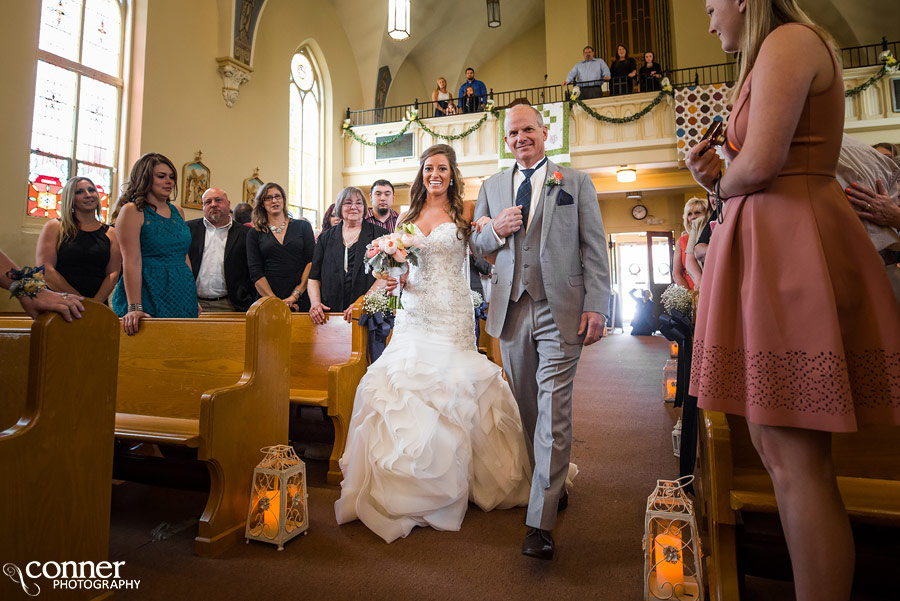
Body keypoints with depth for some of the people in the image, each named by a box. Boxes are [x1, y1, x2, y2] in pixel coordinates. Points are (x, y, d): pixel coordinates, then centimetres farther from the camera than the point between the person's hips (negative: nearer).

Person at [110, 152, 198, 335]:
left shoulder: (177, 211, 13)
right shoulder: (132, 211, -5)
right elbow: (132, 261, -13)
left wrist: (194, 299, 12)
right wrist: (134, 308, -20)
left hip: (181, 296, 6)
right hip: (148, 296, -6)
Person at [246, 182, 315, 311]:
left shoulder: (303, 227, 8)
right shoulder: (254, 234, 9)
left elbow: (311, 262, 0)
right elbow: (255, 273, 0)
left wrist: (296, 295, -10)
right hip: (267, 300, 0)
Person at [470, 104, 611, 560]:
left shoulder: (576, 182, 7)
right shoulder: (492, 187, 16)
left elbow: (594, 249, 2)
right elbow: (475, 247, 17)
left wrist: (596, 307, -8)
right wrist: (495, 230, -5)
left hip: (560, 311, -3)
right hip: (511, 312, 4)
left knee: (553, 411, -6)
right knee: (528, 409, 11)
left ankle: (540, 523, -1)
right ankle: (553, 487, 31)